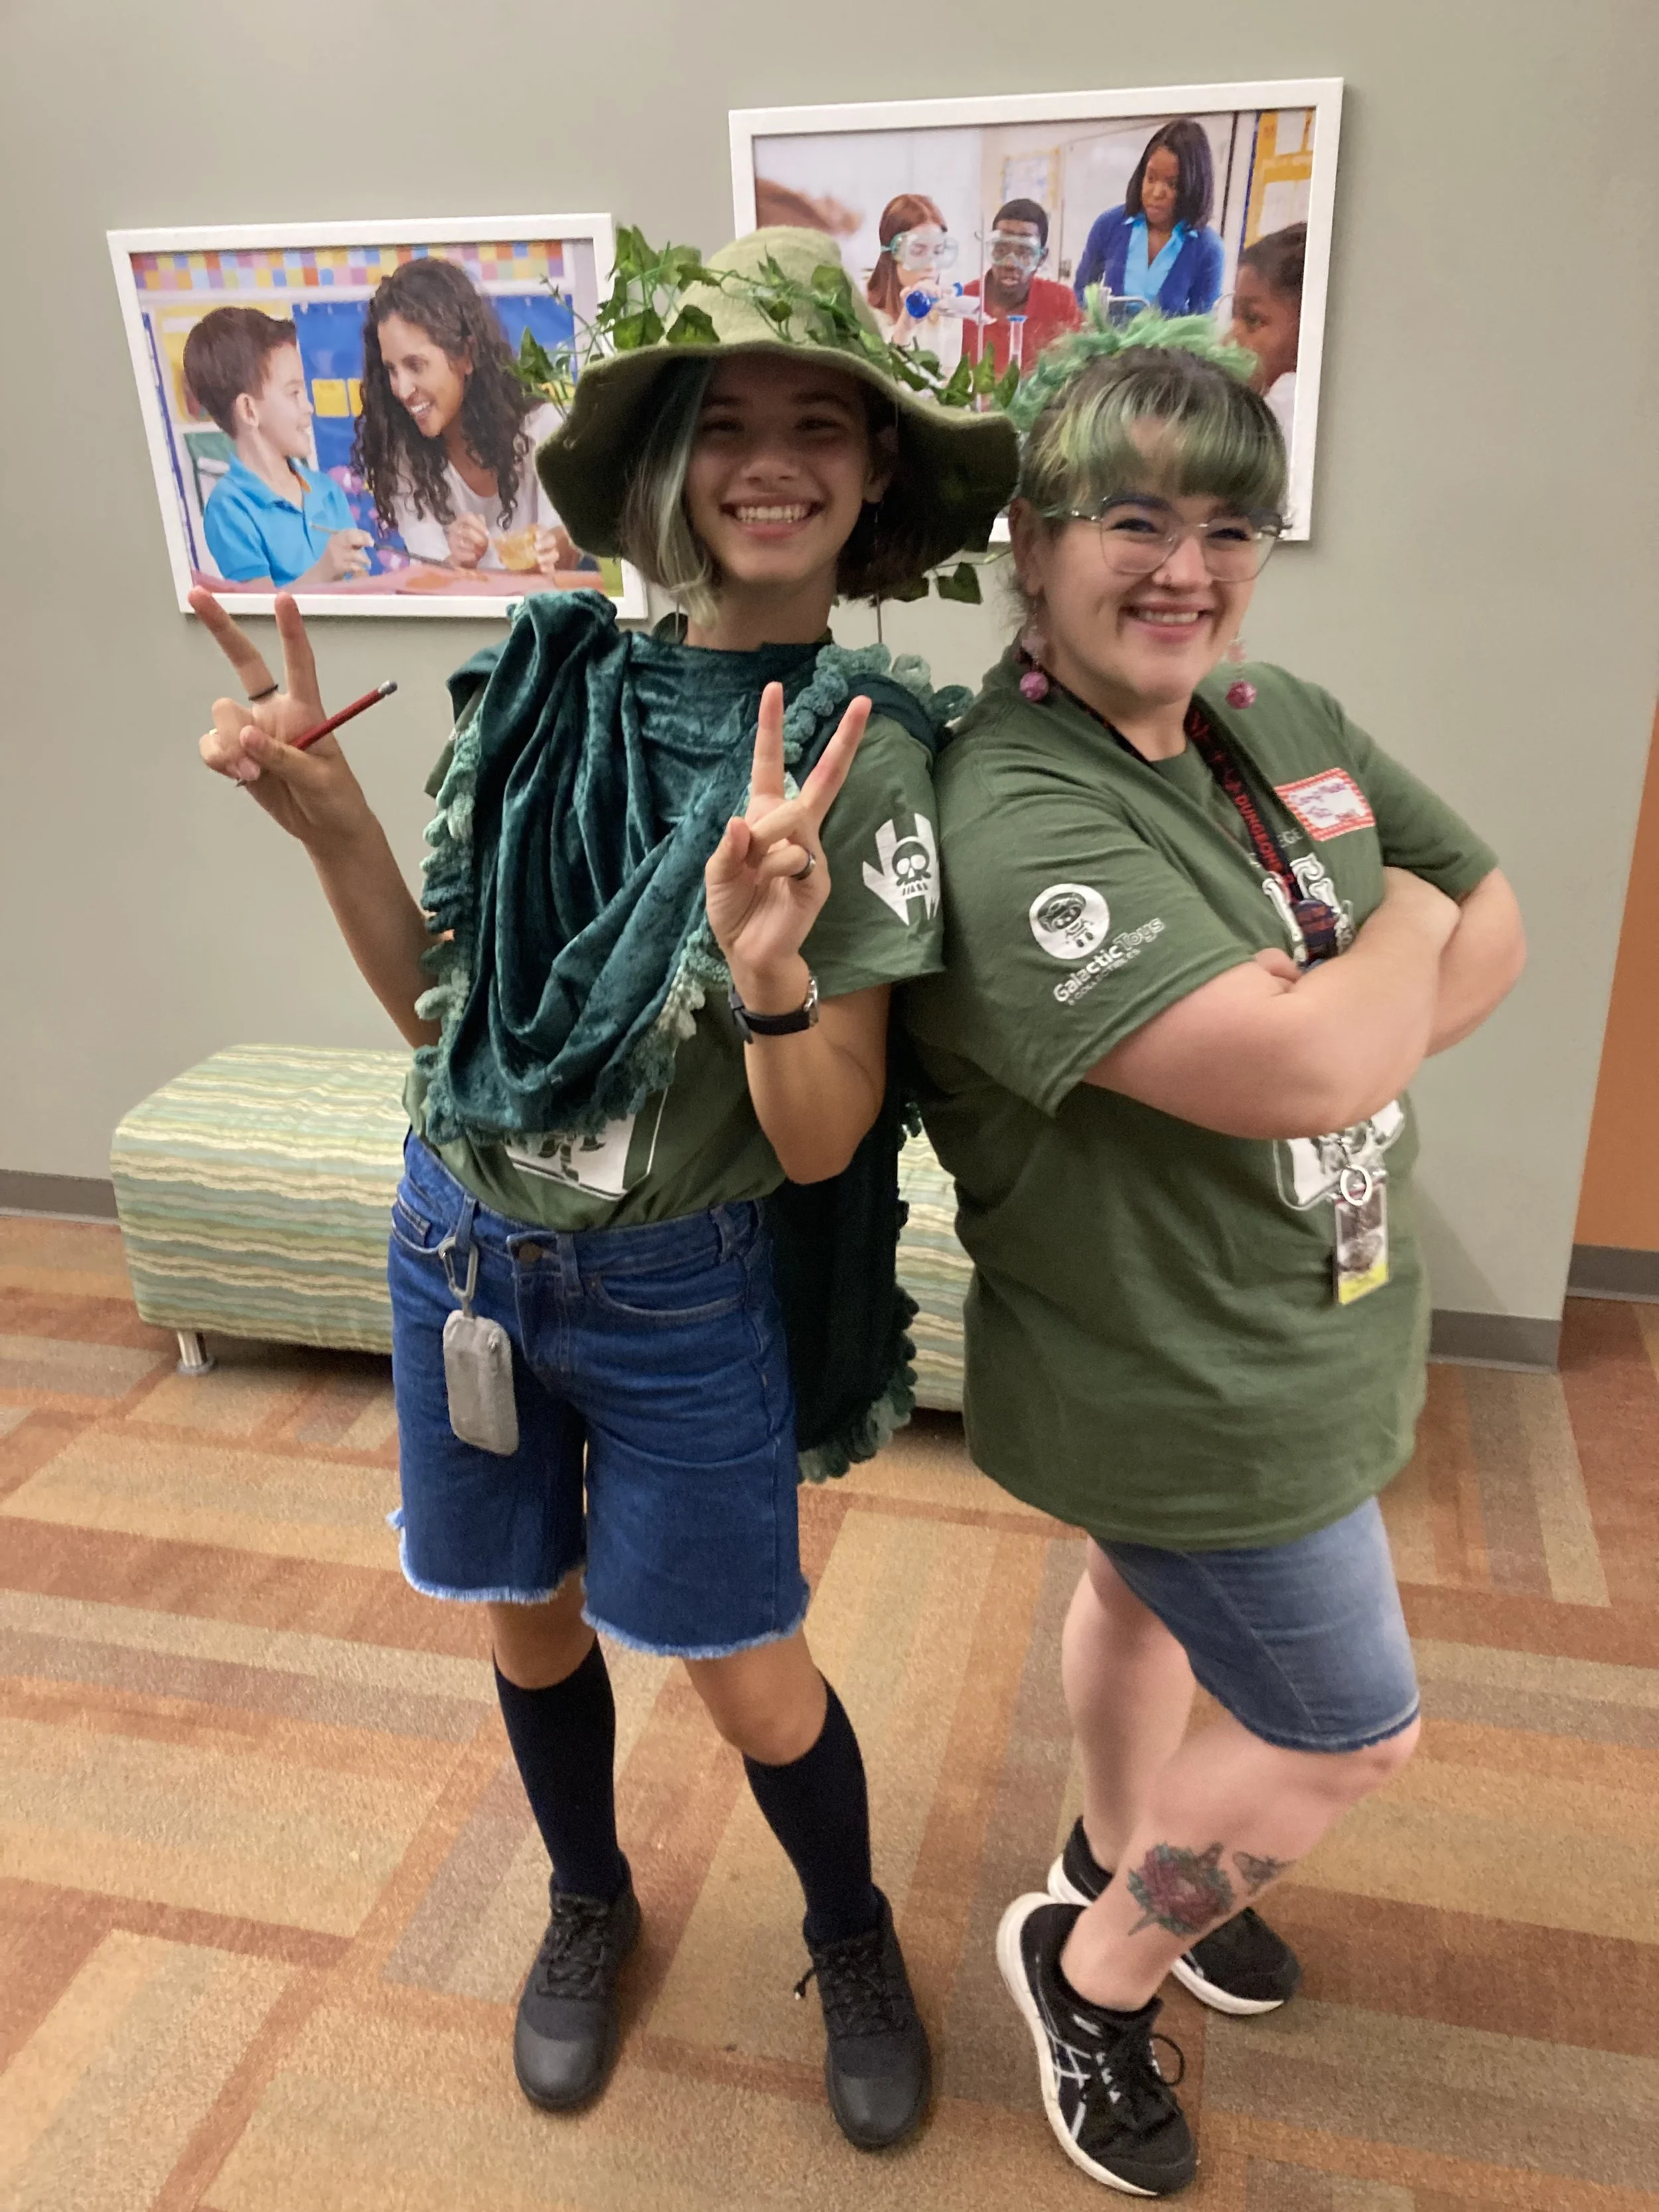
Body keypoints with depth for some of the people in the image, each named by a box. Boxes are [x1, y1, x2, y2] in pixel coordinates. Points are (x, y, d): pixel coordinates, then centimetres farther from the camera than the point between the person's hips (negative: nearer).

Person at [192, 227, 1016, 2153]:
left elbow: (821, 1147, -18)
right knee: (532, 1616, 22)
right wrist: (324, 817, -10)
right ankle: (589, 1903, 52)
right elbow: (439, 1001, 3)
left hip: (681, 1292, -3)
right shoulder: (544, 681, -5)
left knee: (745, 1679, 11)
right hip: (459, 1244, 4)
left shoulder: (862, 752, -15)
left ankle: (851, 1938, 45)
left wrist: (772, 967, -37)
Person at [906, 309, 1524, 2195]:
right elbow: (1302, 1068, -36)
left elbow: (1494, 931, 2)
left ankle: (1119, 1860, 57)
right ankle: (1091, 1967, 34)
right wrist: (1404, 925, -15)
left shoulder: (1286, 721, -2)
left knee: (1144, 1594, 29)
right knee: (1347, 1735, 9)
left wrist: (1334, 1042, -15)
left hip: (1299, 1318, 8)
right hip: (1191, 1388, -8)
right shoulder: (1010, 819, -29)